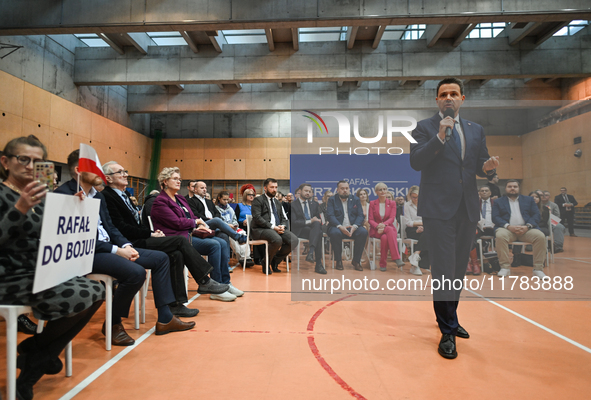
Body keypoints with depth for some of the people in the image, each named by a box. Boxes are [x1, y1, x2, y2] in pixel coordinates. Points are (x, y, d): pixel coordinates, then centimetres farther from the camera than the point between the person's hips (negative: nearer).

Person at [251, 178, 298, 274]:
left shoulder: (277, 202, 25)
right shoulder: (258, 200, 2)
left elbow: (283, 218, 22)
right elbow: (257, 218, -10)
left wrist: (283, 226, -3)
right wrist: (272, 227, -18)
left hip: (277, 228, 7)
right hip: (261, 229, -7)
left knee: (294, 240, -17)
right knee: (277, 240, -36)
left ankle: (275, 260, 2)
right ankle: (266, 263, -9)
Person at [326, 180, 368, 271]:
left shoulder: (355, 199, 14)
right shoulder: (332, 200, 8)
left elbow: (360, 215, 5)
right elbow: (330, 216, -5)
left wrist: (354, 226, -16)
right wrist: (340, 226, -23)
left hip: (353, 227, 2)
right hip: (338, 227, -2)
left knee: (363, 232, -29)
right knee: (334, 233, -36)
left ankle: (356, 261, -13)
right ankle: (338, 261, -15)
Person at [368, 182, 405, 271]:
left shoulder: (392, 203, 10)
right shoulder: (372, 203, 9)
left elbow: (392, 218, -2)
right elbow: (370, 219, 1)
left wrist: (384, 225, -24)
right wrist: (378, 226, -21)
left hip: (388, 228, 1)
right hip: (376, 230, -1)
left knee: (385, 237, -37)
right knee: (389, 230, -35)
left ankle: (383, 264, -32)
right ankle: (397, 258, -35)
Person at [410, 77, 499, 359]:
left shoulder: (476, 130, 17)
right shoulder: (425, 127, 2)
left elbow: (481, 165, 15)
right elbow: (415, 162, -11)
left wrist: (488, 167, -7)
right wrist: (439, 137, -18)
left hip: (467, 209, 5)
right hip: (439, 209, -5)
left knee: (458, 269, 14)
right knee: (444, 271, -7)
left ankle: (450, 318, 34)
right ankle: (447, 332, 6)